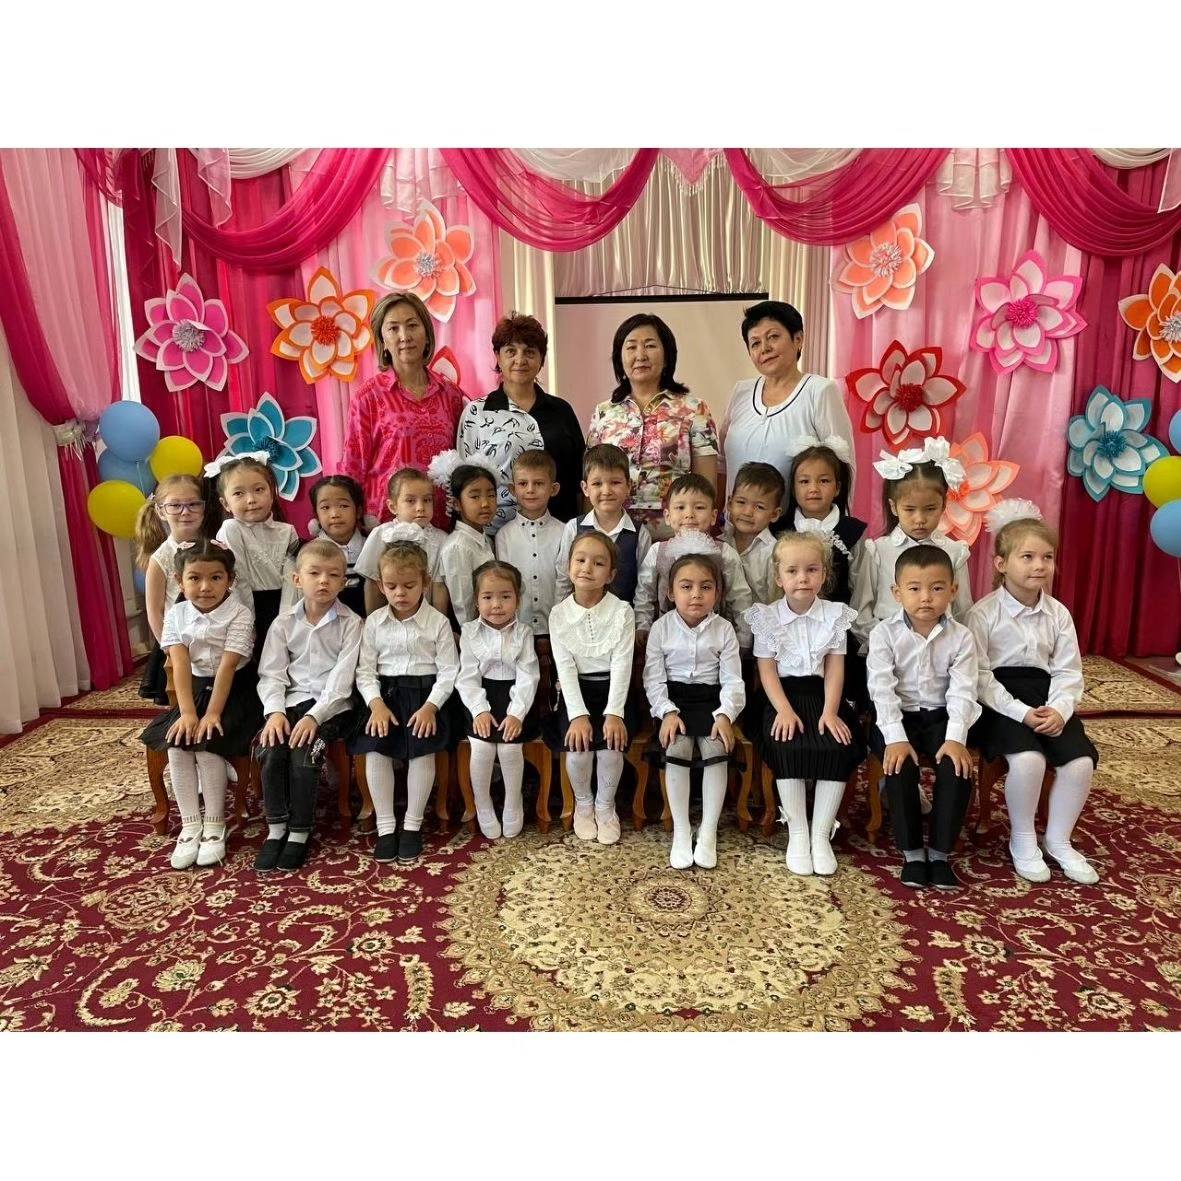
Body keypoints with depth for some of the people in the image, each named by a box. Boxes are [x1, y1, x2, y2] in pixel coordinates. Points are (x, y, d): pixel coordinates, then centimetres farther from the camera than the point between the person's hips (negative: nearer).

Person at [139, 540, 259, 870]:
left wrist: (213, 713, -22)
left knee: (207, 745, -23)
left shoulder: (239, 614, -14)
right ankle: (190, 825, -4)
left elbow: (227, 666, -19)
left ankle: (214, 826, -6)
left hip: (234, 693, -5)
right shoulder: (177, 615, -1)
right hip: (195, 691, 5)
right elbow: (180, 666, -10)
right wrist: (188, 712, -19)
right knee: (176, 745, -15)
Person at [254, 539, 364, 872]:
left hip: (332, 705, -3)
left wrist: (314, 716, -19)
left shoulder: (351, 623, -4)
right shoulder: (284, 623, 7)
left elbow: (342, 678, -11)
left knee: (304, 753, -24)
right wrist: (275, 711, -14)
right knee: (269, 751, -20)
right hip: (292, 701, 4)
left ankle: (299, 833, -6)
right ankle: (276, 829, -2)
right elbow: (272, 674, 3)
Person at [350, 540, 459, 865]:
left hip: (425, 693, -2)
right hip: (386, 692, 2)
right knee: (375, 747, -22)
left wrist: (430, 706, -17)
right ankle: (385, 825, -8)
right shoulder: (374, 622, 5)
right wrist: (376, 704, -12)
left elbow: (448, 671, -3)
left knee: (423, 748, -25)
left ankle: (412, 824, -6)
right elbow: (365, 669, 4)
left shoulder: (438, 622, -1)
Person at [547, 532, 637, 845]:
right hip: (576, 691, 1)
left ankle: (605, 804, 4)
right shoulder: (559, 614, -5)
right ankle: (583, 802, 8)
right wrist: (578, 714, -22)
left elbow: (621, 665, -13)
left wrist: (614, 713, -23)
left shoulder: (622, 611, -8)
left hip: (611, 689, -1)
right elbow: (565, 668, -10)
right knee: (577, 744, -23)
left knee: (612, 741, -25)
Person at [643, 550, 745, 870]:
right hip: (674, 700, 0)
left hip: (711, 700, 1)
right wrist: (667, 712, -18)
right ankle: (681, 830, -12)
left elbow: (732, 680, -3)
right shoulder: (661, 628, -2)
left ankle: (708, 830, -9)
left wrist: (725, 714, -19)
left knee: (717, 748, -25)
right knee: (676, 749, -26)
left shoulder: (724, 629, -1)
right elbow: (653, 677, -4)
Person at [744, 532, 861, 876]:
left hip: (821, 694, 2)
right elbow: (767, 669, -5)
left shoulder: (835, 615, 5)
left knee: (839, 747, -24)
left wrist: (830, 711, -12)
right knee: (788, 746, -29)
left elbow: (835, 667, 0)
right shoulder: (766, 617, 1)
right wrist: (784, 709, -18)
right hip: (783, 695, -2)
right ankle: (797, 833, -11)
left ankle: (821, 834, -8)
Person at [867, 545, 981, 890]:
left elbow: (962, 692, -9)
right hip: (896, 717, -2)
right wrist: (896, 737, -26)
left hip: (940, 716, 2)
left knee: (958, 767, -23)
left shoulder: (961, 637, -4)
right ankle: (912, 852, -8)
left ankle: (940, 852, -6)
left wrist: (955, 738, -22)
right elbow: (882, 689, -16)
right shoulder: (884, 633, -10)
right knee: (900, 767, -27)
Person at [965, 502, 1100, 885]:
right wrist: (1021, 712, -21)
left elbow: (1069, 673, 5)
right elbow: (980, 676, -12)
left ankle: (1058, 840, 10)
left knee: (1081, 760, -15)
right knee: (1028, 759, -28)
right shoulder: (983, 613, -9)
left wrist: (1060, 709, -14)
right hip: (1000, 701, -5)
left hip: (1046, 699, 5)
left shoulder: (1058, 614, 6)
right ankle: (1022, 839, -1)